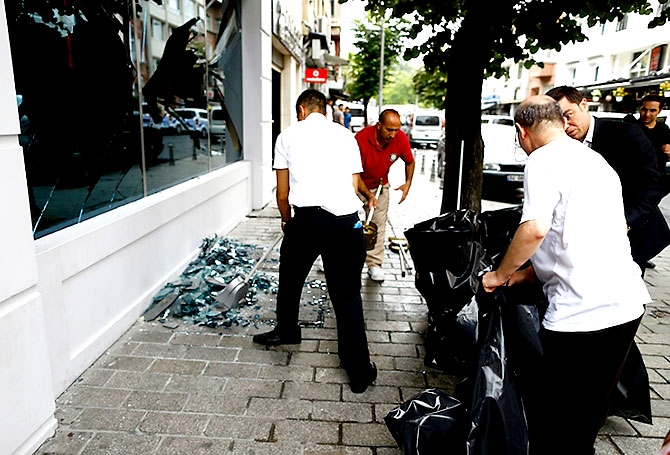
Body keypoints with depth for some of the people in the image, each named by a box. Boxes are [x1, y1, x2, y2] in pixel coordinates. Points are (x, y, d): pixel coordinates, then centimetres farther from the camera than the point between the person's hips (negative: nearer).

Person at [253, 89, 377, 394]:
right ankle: (359, 373, 17)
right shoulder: (346, 136, 16)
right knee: (347, 295, 10)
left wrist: (287, 220, 28)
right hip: (347, 221, 2)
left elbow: (282, 192, 12)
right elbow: (354, 185, 14)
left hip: (306, 218, -1)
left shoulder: (289, 135, 11)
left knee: (290, 277, 26)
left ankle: (286, 330, 49)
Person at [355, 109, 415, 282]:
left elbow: (409, 162, 3)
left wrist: (408, 183, -10)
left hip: (380, 186, 3)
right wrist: (368, 196, -33)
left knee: (378, 224, 1)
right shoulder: (361, 138, -31)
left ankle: (374, 264, 9)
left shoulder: (401, 139, -18)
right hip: (358, 185, -3)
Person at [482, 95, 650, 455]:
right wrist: (530, 272, 23)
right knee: (587, 415, 25)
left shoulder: (544, 160, -8)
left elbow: (535, 229, -22)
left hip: (581, 313, -9)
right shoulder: (595, 160, 19)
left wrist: (500, 274, -6)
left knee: (549, 415, 9)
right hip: (628, 303, 9)